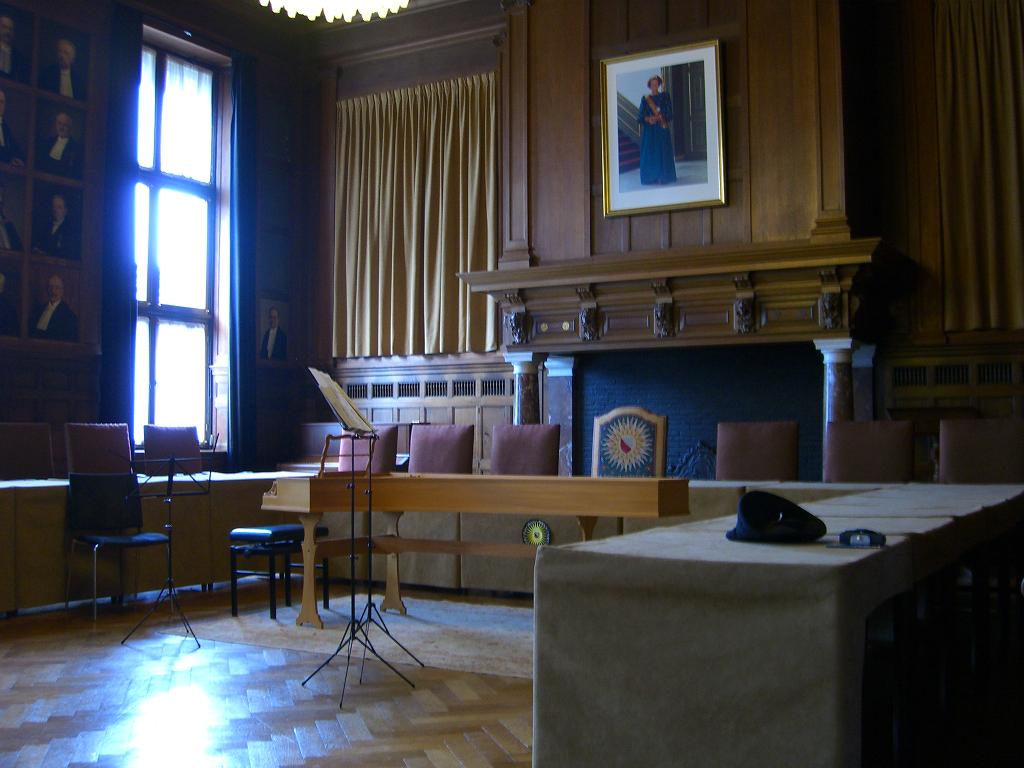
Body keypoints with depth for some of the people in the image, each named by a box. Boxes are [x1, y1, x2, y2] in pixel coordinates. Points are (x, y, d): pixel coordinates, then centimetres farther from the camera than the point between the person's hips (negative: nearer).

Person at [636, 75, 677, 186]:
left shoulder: (665, 97, 6)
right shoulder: (645, 98, 9)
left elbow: (669, 113, -2)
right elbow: (640, 115, 4)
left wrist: (657, 117, -17)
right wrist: (648, 119, -16)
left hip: (662, 130, -1)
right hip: (649, 130, 1)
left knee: (663, 152, -5)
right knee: (649, 153, -3)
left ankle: (663, 177, -3)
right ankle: (652, 178, 0)